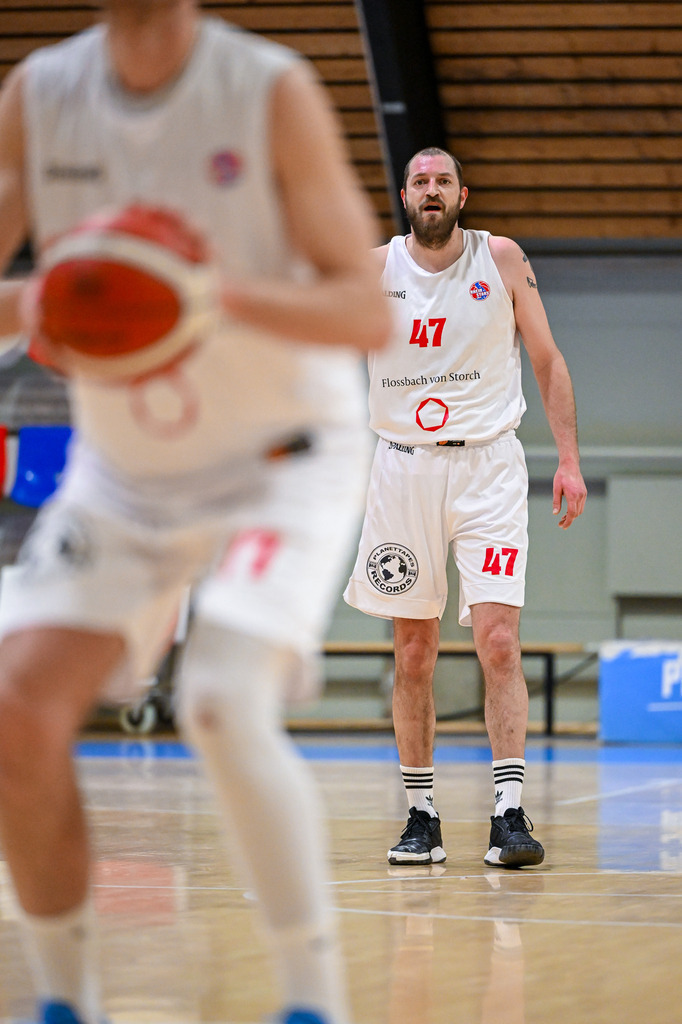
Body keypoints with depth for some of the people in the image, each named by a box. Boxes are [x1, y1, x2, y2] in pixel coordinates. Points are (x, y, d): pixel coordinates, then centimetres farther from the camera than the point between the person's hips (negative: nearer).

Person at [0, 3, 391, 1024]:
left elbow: (367, 311, -18)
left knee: (225, 708, -25)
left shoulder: (273, 90, -17)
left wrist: (221, 294, -36)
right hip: (121, 472, 4)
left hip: (282, 460, -4)